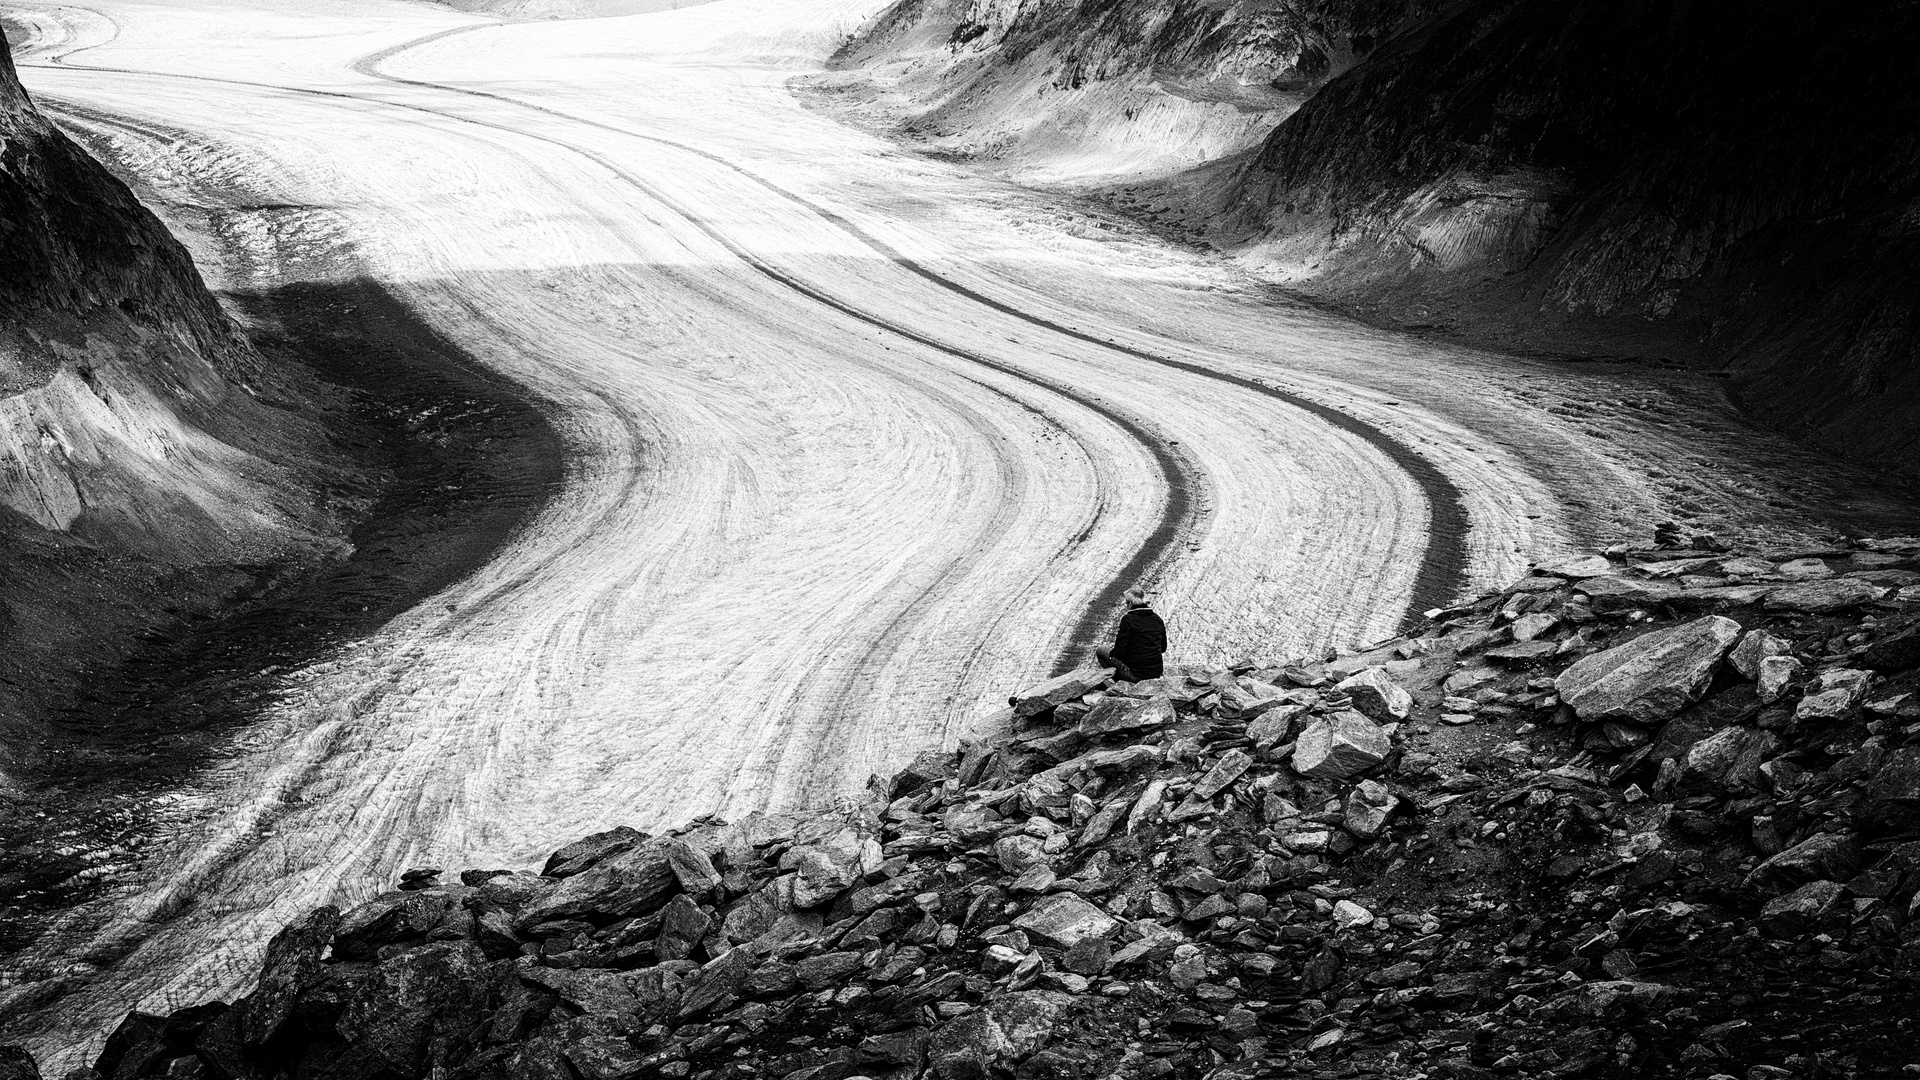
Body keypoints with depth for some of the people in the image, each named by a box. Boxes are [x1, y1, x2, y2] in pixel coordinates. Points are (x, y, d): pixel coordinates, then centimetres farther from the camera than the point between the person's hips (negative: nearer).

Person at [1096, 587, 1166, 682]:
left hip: (1136, 674, -7)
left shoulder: (1128, 619, -13)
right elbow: (1163, 648, 13)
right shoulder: (1157, 619, 5)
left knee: (1100, 651, 11)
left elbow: (1119, 652, -13)